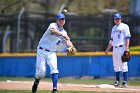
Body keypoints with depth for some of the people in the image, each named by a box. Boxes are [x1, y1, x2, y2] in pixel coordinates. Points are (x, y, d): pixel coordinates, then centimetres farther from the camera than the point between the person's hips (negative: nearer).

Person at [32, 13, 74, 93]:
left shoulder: (64, 32, 8)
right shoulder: (53, 25, -9)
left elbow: (67, 42, -6)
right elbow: (53, 30, -33)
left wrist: (71, 47, -29)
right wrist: (62, 35, -51)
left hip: (52, 53, 4)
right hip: (42, 51, -4)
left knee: (54, 68, -18)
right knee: (41, 71, -7)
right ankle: (36, 82, 26)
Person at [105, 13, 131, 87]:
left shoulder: (124, 26, -2)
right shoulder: (114, 28, 20)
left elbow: (127, 38, -10)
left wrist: (127, 48, -19)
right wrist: (107, 49, 20)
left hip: (122, 48, -7)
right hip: (115, 48, 7)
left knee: (124, 66, -10)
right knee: (116, 66, 8)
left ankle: (125, 82, -11)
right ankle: (117, 81, 13)